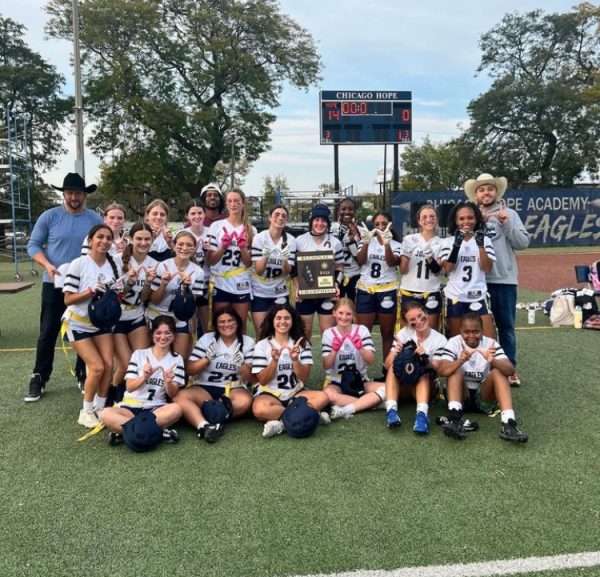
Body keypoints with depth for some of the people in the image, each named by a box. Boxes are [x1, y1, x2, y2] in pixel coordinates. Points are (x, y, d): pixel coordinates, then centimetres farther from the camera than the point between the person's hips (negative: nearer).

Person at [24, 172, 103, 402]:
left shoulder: (95, 219, 1)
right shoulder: (49, 216, -3)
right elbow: (33, 245, 0)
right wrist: (47, 265, -16)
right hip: (54, 285, -1)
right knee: (48, 333, 2)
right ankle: (39, 379, 13)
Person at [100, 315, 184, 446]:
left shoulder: (176, 359, 5)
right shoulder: (139, 354, 5)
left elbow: (172, 394, -2)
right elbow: (129, 387, -1)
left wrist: (168, 382, -24)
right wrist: (144, 377, -21)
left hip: (157, 408, 0)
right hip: (131, 406, 0)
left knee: (176, 409, -35)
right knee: (106, 414, -31)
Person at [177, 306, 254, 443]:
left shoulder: (247, 342, 5)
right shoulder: (206, 339, 6)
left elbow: (252, 378, 2)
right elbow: (189, 370, 3)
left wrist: (241, 365, -17)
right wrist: (207, 358, -14)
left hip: (234, 389, 0)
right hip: (205, 388, 1)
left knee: (245, 401, -36)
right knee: (180, 396, -30)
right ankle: (204, 425, -49)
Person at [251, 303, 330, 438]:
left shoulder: (302, 344, 3)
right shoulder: (262, 345, -3)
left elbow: (304, 378, -4)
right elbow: (262, 381, -6)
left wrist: (295, 360, -23)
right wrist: (274, 361, -23)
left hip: (295, 393, 2)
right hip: (270, 393, -2)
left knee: (323, 397, -25)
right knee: (260, 410, -36)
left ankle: (282, 423, -27)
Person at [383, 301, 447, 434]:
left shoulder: (439, 340, -3)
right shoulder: (404, 333, 1)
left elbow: (436, 370, -14)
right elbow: (387, 365, -4)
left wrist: (425, 359, -35)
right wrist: (394, 354, -27)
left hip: (425, 386, -1)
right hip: (401, 385, 2)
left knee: (424, 372, -31)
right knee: (394, 366, -27)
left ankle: (422, 413, -51)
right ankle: (391, 410, -43)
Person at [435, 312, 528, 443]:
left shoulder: (490, 344, -5)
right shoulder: (454, 343, -8)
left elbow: (510, 370, -20)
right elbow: (441, 370, -23)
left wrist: (493, 361, -41)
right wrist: (460, 361, -43)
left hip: (484, 397, 1)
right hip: (460, 395, -1)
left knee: (498, 372, -24)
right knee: (456, 370, -26)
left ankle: (508, 424, -38)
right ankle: (454, 419, -41)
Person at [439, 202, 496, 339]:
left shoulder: (485, 240, 4)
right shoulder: (448, 241, 2)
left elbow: (487, 268, -5)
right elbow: (447, 268, -9)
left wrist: (480, 245, -14)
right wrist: (456, 245, -18)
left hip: (478, 296, 0)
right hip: (455, 296, 0)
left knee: (489, 338, -5)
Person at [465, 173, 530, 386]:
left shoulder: (509, 214, 5)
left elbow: (523, 243, -2)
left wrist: (506, 223, -12)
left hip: (504, 279, 0)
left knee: (506, 327, 7)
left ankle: (510, 369, 17)